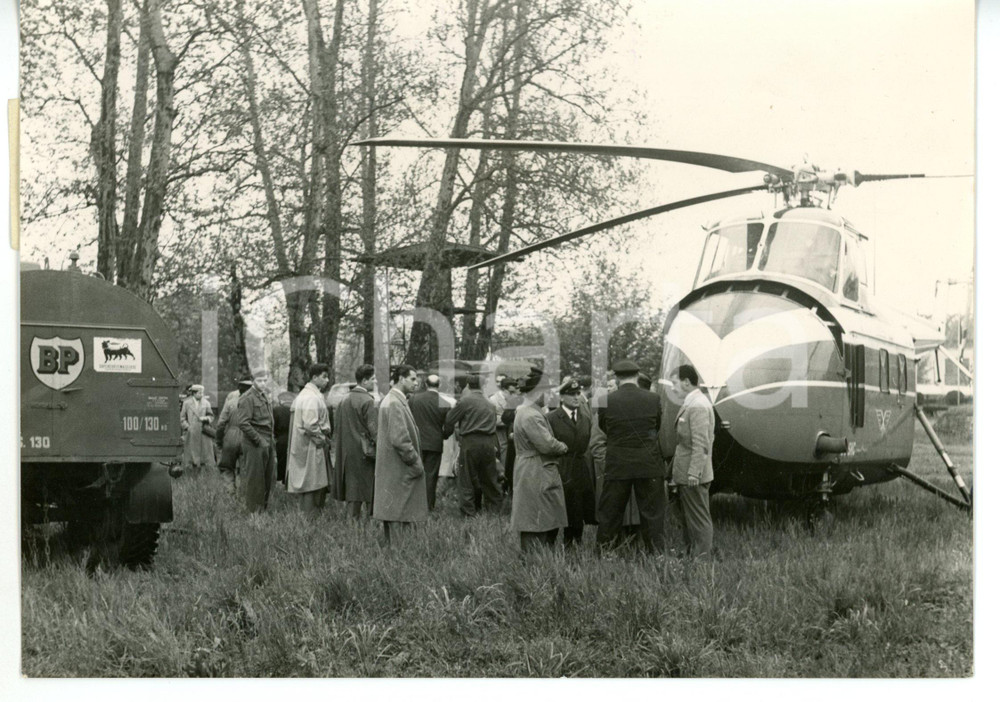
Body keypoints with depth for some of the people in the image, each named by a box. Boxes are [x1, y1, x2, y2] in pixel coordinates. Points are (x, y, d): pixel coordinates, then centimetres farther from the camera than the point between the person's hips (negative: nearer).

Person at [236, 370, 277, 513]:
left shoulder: (265, 397, 15)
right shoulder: (247, 398, -12)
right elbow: (243, 423, -19)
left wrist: (271, 440, 14)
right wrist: (259, 440, -17)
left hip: (268, 443, 8)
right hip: (255, 445, -8)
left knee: (268, 478, 11)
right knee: (254, 478, -2)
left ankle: (263, 506, 21)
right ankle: (252, 510, 7)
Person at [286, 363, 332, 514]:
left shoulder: (304, 394, 16)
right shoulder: (312, 397, -17)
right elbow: (310, 424, -24)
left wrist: (323, 437, 14)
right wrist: (322, 439, -11)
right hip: (311, 449, -10)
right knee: (311, 485, -6)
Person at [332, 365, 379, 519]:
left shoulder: (344, 400, 10)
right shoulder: (367, 401, -14)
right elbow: (374, 430, -17)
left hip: (347, 453, 7)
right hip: (364, 453, -7)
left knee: (352, 490, 10)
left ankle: (352, 519, 11)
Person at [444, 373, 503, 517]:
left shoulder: (465, 401, -4)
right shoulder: (490, 404, 13)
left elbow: (450, 420, 2)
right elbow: (493, 425, 15)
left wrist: (446, 434, 20)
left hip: (470, 442, -5)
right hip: (489, 443, 5)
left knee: (467, 479, 2)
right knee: (489, 478, 15)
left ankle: (469, 512, 3)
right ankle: (495, 507, 20)